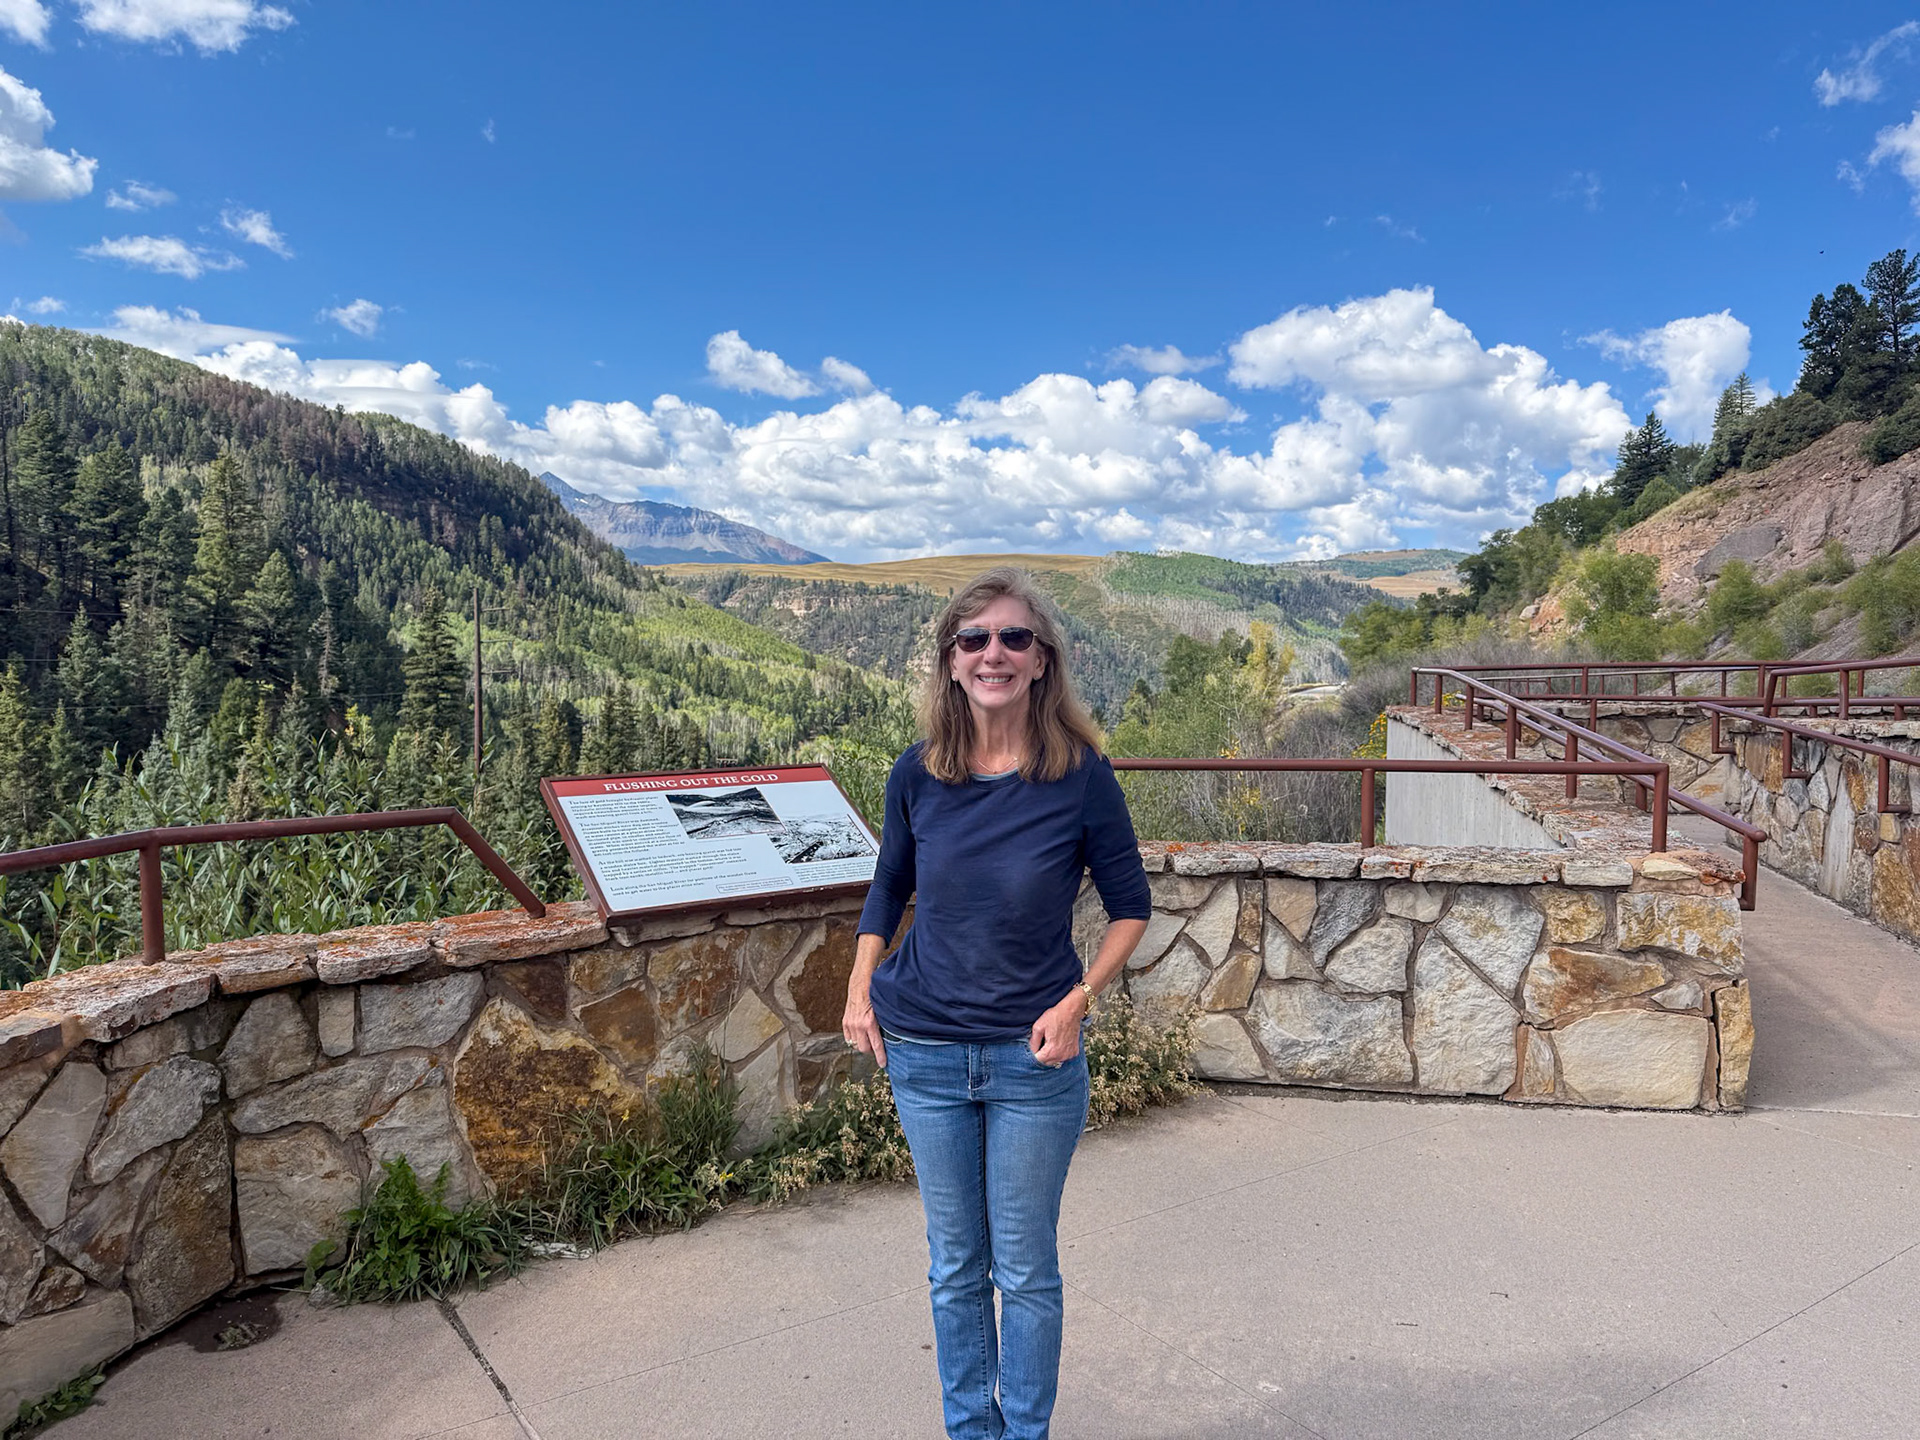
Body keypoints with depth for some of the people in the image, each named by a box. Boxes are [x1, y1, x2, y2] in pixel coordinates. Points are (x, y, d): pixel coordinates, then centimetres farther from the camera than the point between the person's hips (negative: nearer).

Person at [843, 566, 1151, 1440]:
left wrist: (1078, 999, -13)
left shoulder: (1081, 773, -13)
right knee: (955, 1265, 18)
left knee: (1026, 1270, 13)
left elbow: (1131, 908, -2)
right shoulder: (917, 774, -6)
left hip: (1035, 1059, -2)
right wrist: (861, 990, 2)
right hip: (926, 1053, 2)